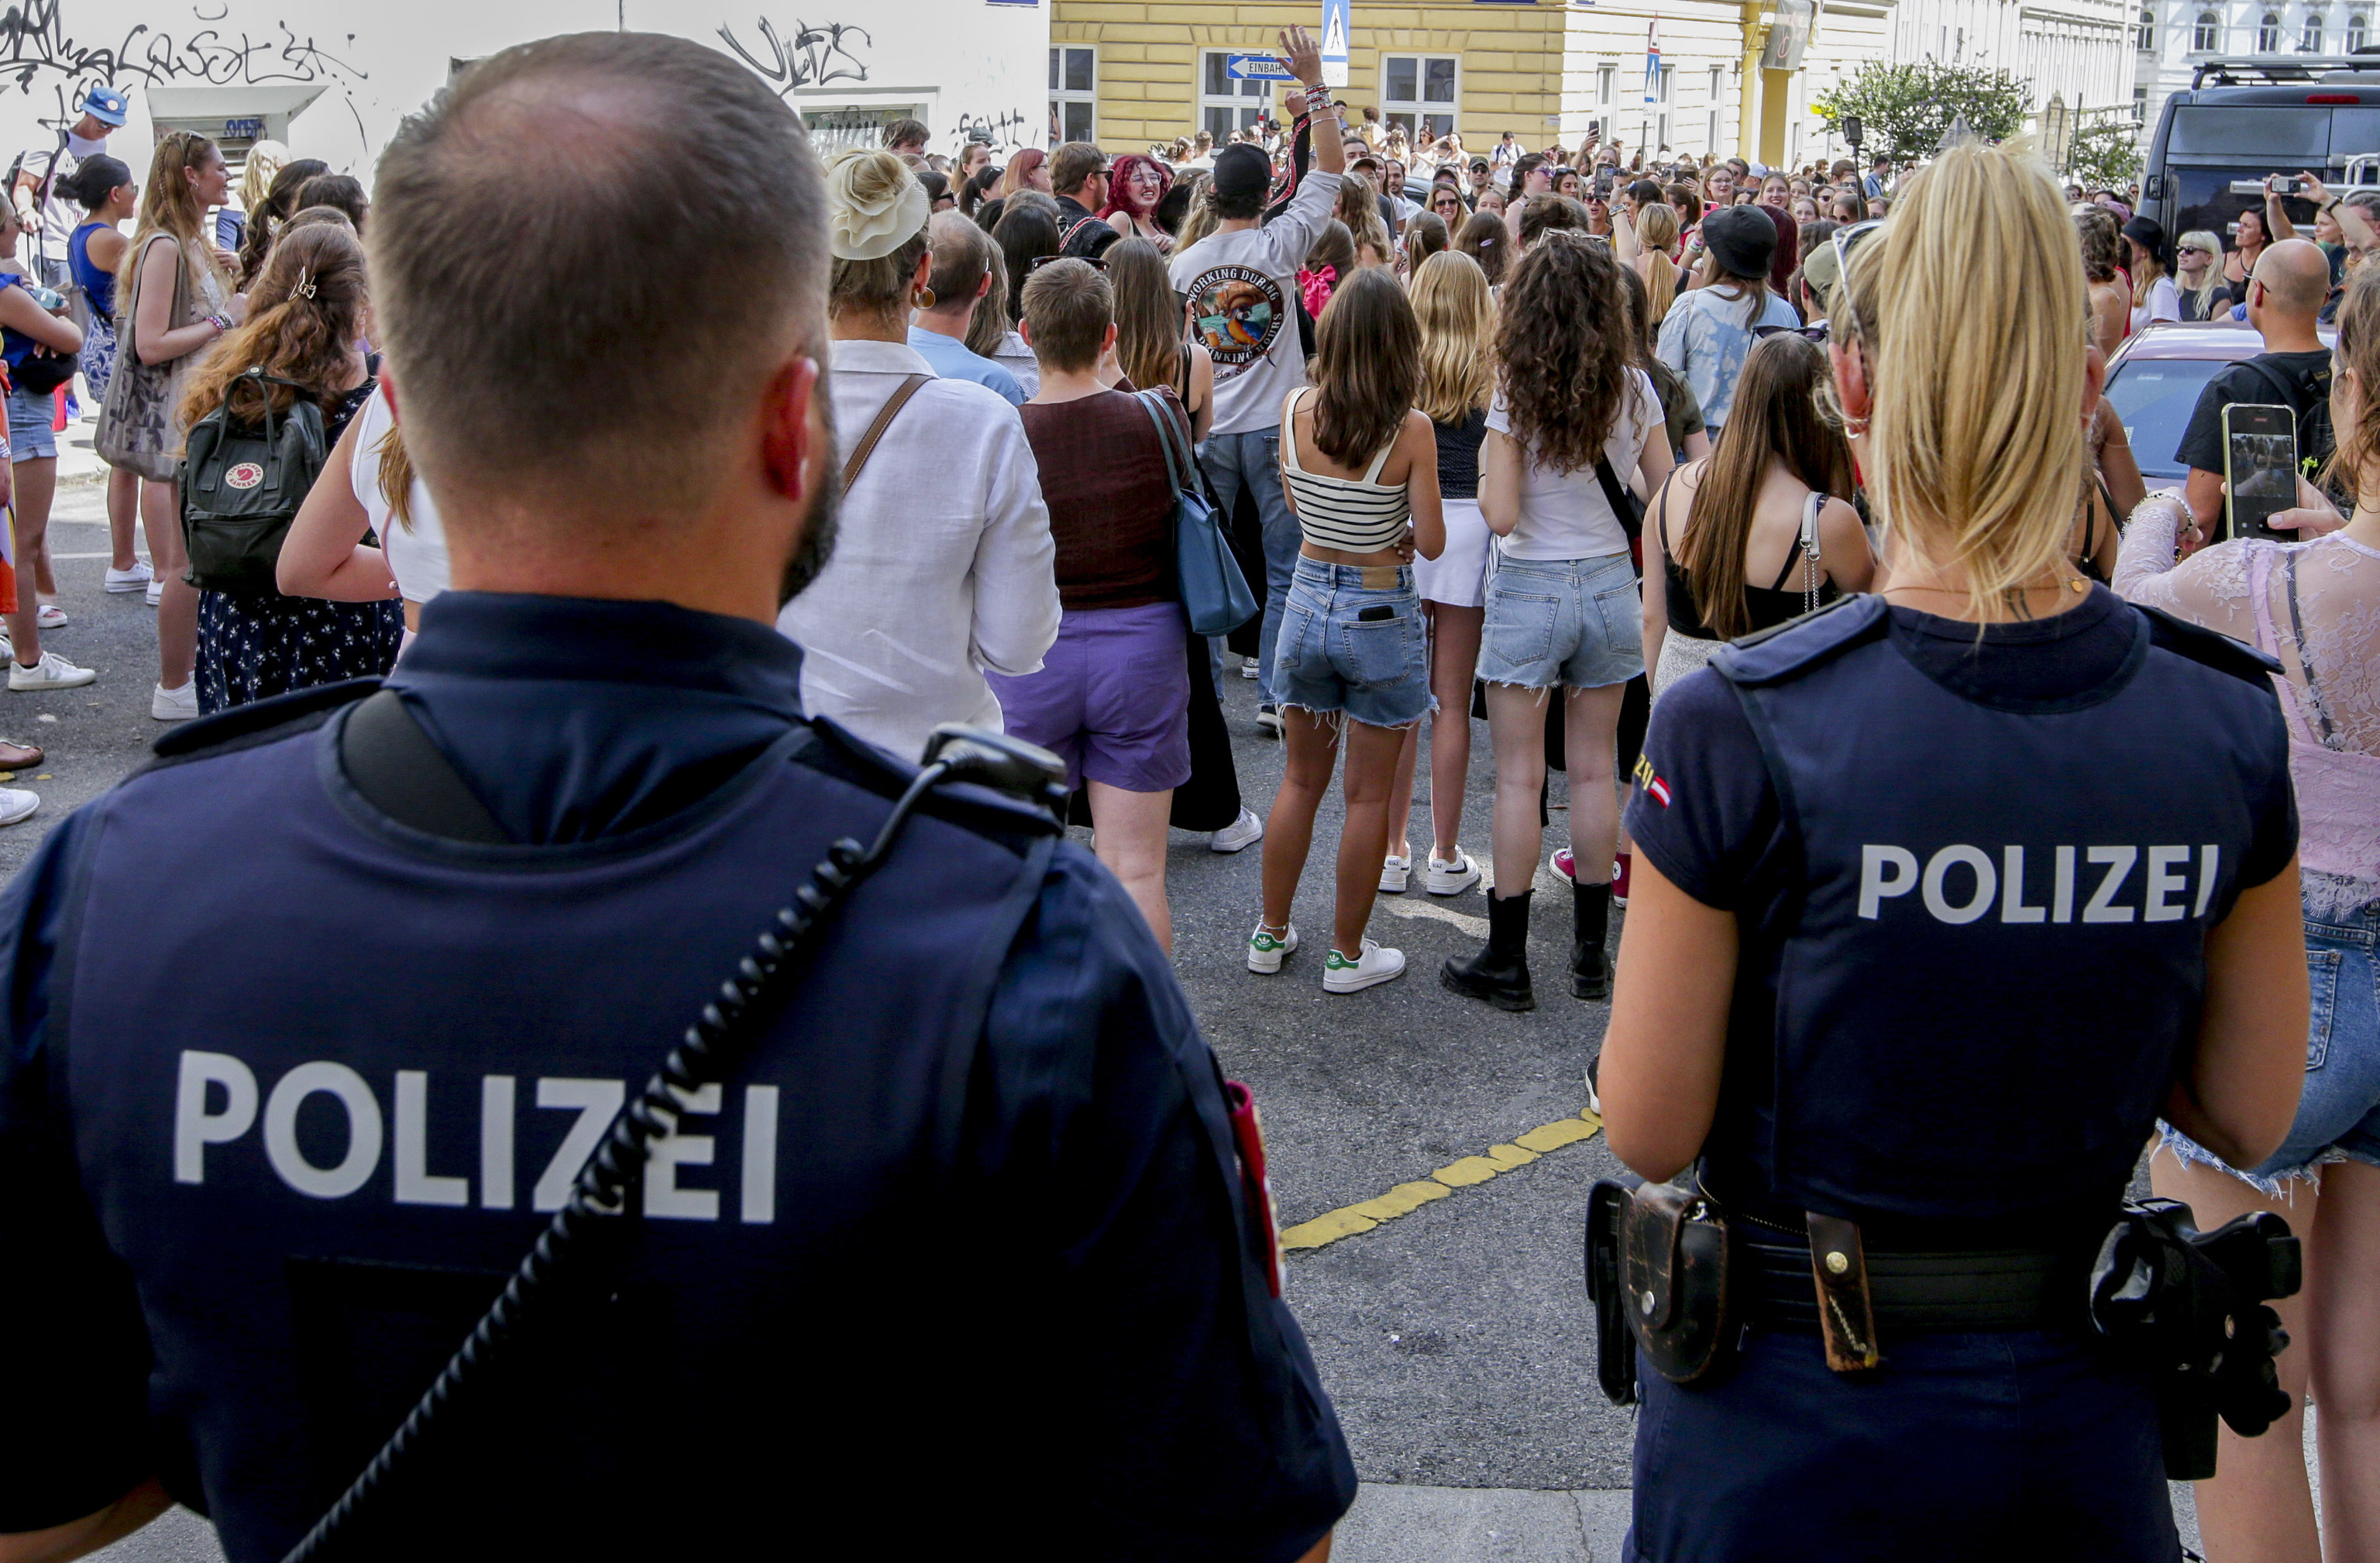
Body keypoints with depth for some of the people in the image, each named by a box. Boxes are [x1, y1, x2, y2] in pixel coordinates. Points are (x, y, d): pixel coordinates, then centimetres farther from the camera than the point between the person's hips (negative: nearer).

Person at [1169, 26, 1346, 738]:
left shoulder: (1181, 264, 2)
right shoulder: (1279, 246, -7)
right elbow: (1329, 170, -2)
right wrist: (1315, 85, -1)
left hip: (1207, 431, 3)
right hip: (1274, 428, -3)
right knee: (1286, 571, 4)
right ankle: (1275, 696, 3)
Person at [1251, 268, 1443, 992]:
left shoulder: (1295, 408, -7)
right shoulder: (1411, 430, -18)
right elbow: (1431, 543, -12)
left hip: (1309, 599, 4)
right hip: (1381, 612, -4)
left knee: (1301, 781, 19)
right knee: (1368, 796, 9)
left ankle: (1271, 933, 29)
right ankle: (1347, 954, 19)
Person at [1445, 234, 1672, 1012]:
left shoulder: (1517, 395, -14)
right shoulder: (1634, 388, -3)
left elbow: (1501, 515, -18)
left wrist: (1487, 460, 0)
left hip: (1530, 592, -4)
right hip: (1609, 587, 4)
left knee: (1520, 776, 2)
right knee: (1593, 771, 11)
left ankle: (1506, 961, 8)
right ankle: (1591, 953, 19)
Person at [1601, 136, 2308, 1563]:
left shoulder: (1743, 728, -22)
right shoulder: (2229, 728, -10)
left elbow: (1651, 1132, -13)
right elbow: (2251, 1114, 0)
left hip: (1795, 1436, -3)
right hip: (2083, 1428, 3)